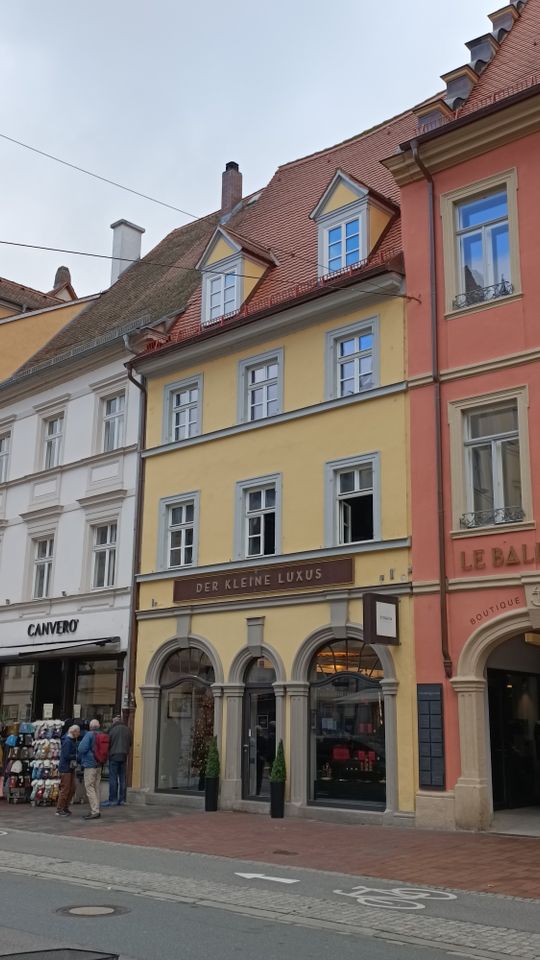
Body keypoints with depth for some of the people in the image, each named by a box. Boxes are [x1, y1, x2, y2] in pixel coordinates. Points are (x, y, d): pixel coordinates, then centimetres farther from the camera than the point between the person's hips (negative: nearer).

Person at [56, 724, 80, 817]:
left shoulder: (73, 741, 11)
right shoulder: (67, 741, -18)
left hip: (71, 768, 10)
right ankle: (59, 810, 6)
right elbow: (66, 756, -21)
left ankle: (65, 808, 22)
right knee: (65, 789, -3)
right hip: (65, 768, -10)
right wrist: (76, 756, -15)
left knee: (72, 788, 12)